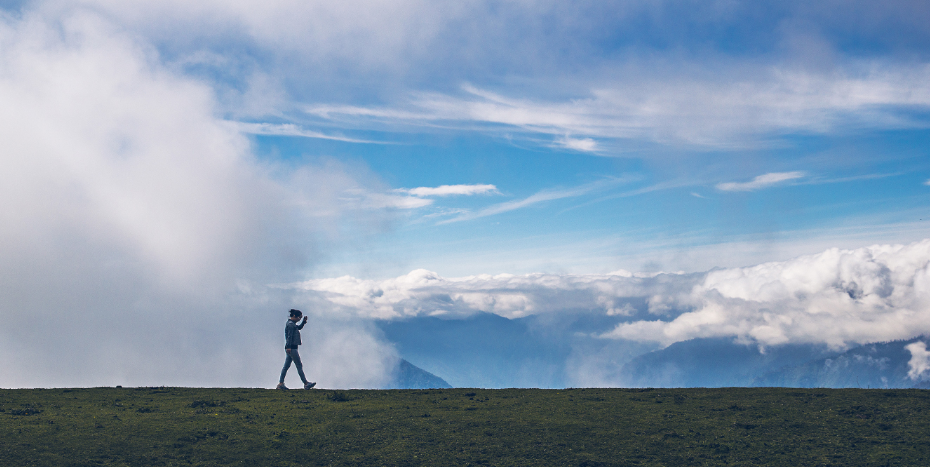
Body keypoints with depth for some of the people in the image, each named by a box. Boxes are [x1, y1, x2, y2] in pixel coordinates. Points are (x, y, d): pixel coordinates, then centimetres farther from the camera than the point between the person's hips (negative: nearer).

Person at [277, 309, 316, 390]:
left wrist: (304, 321, 17)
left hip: (290, 348, 10)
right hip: (291, 348, -10)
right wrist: (288, 347, -23)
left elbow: (299, 327, 33)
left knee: (286, 366, 9)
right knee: (299, 366, -7)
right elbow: (289, 336, -19)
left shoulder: (292, 324, 18)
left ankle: (281, 384, 8)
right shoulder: (291, 324, -12)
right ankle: (306, 383, -5)